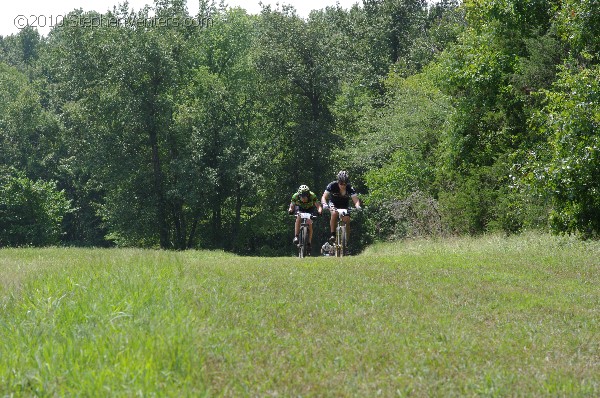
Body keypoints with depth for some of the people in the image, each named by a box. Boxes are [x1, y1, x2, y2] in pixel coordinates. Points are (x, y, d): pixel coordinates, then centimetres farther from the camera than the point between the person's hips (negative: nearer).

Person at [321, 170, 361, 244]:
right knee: (334, 213, -33)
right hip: (333, 203, -1)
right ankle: (332, 235, -25)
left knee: (347, 220, -18)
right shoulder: (332, 185, -28)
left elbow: (355, 200, -32)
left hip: (344, 205, 1)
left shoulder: (350, 188, -27)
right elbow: (324, 197, -31)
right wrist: (324, 204, -52)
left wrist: (357, 206, -55)